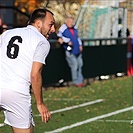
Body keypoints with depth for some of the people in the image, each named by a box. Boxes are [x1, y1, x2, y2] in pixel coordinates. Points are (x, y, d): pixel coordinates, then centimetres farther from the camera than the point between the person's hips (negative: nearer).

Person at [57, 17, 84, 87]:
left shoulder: (74, 29, 14)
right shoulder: (63, 28, -8)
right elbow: (59, 35, -20)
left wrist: (80, 45, 15)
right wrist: (68, 41, -24)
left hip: (77, 50, 7)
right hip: (70, 51, -7)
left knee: (80, 64, 10)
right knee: (74, 66, -8)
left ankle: (80, 80, 20)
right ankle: (76, 82, 1)